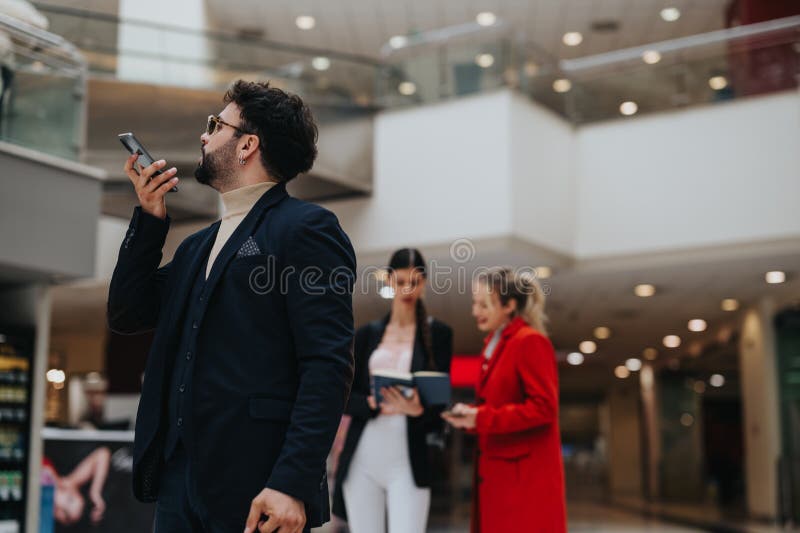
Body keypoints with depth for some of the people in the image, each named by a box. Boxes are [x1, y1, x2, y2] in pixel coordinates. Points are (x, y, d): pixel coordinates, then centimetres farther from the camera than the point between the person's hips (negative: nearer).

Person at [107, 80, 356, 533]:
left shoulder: (306, 227, -6)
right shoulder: (199, 245, 20)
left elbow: (329, 365, -14)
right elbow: (126, 315, 17)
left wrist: (293, 485, -22)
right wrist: (150, 218, 9)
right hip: (177, 477, 7)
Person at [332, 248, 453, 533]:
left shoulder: (437, 333, 6)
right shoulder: (367, 334, 12)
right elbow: (346, 395, 8)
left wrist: (418, 410, -21)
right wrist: (375, 405, -13)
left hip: (408, 457, -2)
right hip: (362, 456, 3)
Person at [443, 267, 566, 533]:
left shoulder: (530, 342, -11)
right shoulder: (494, 344, 17)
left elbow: (543, 407, -17)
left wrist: (481, 418, -21)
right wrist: (469, 413, 2)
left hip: (525, 475, -9)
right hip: (498, 472, 9)